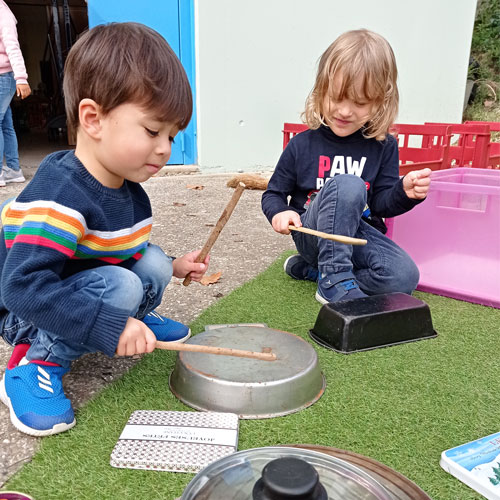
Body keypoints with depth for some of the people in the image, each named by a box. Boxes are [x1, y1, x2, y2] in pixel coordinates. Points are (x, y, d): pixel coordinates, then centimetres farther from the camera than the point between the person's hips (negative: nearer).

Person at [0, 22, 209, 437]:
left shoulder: (128, 188, -3)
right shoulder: (60, 197, -33)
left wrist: (171, 266, 1)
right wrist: (110, 327, -41)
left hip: (89, 288, 8)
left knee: (152, 263, -11)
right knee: (119, 287, -31)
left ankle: (135, 316, 16)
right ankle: (35, 363, -15)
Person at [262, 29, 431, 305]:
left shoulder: (383, 147, 1)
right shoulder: (302, 144, -4)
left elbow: (382, 204, 1)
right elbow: (273, 193, 5)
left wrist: (404, 192, -22)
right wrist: (279, 212, -19)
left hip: (360, 233, 4)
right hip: (313, 233, -3)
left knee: (404, 277, -23)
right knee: (347, 184, -32)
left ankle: (312, 269, -8)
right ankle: (335, 280, -27)